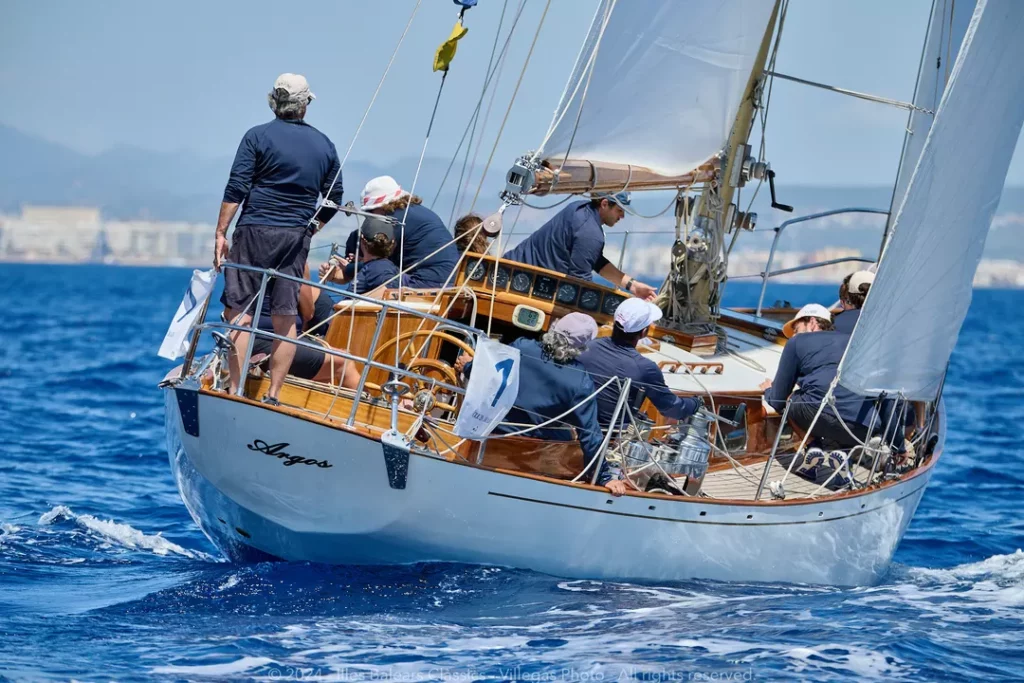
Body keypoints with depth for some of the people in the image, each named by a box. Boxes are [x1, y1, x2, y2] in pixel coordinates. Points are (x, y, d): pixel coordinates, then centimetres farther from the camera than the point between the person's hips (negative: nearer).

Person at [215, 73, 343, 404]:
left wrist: (221, 232, -6)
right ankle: (273, 395, 6)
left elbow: (236, 189, -8)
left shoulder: (258, 137, -3)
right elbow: (334, 198, 15)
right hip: (297, 238, 4)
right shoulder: (324, 145, 10)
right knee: (285, 319, 6)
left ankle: (235, 392, -10)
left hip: (255, 231, -4)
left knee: (240, 313, -4)